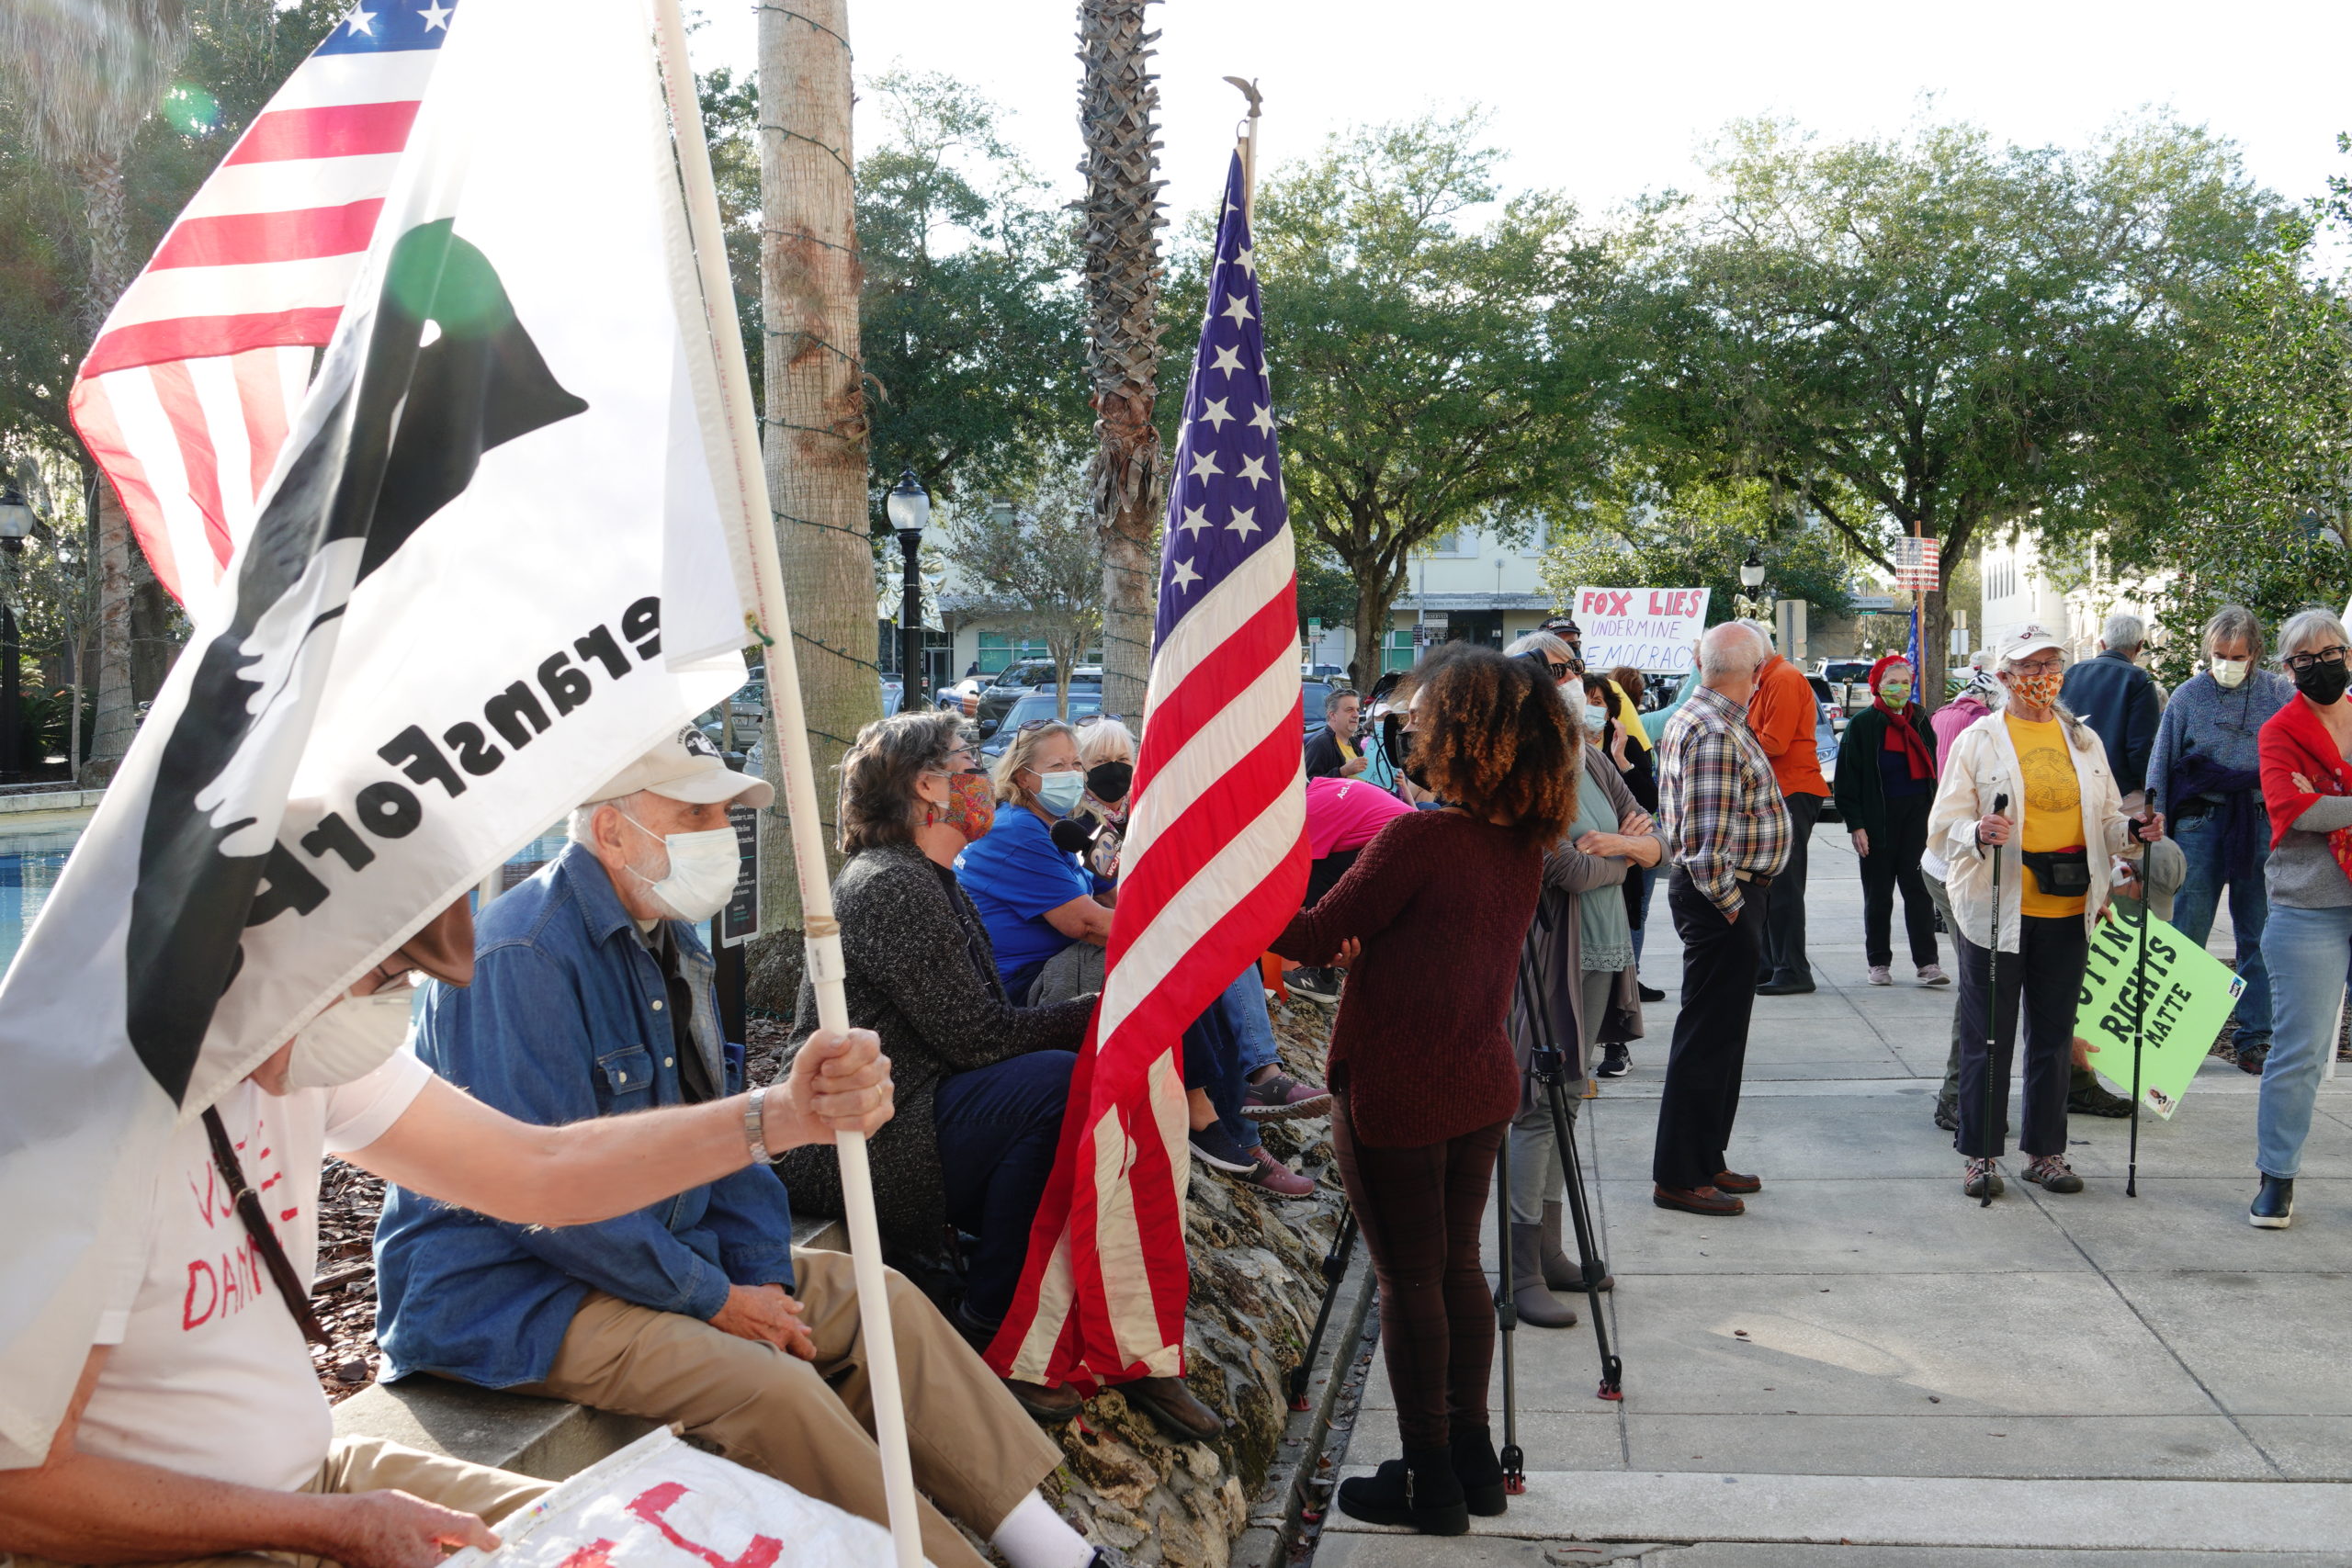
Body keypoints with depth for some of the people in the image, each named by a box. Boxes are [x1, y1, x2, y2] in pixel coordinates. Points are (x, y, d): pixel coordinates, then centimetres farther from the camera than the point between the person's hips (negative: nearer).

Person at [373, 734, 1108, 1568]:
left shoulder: (672, 946, 9)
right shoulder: (521, 956, -22)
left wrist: (764, 1282, -1)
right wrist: (715, 1301, -18)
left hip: (665, 1248, 9)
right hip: (510, 1286, -9)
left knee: (884, 1302, 0)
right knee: (774, 1388, -29)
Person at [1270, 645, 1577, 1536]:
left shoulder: (1419, 839, -22)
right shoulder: (1520, 844, 2)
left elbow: (1314, 939, -14)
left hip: (1395, 1094, -7)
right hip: (1479, 1084, 8)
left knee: (1410, 1281, 4)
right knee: (1458, 1267, 18)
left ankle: (1430, 1479, 14)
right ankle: (1472, 1457, 28)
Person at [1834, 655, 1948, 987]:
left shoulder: (1920, 721, 11)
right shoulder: (1862, 724, -2)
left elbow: (1931, 770, 17)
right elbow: (1848, 778, -4)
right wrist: (1855, 825, -10)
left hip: (1916, 814, 2)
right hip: (1878, 819, -2)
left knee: (1918, 888, -2)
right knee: (1878, 894, 5)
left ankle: (1927, 962, -2)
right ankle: (1879, 962, 14)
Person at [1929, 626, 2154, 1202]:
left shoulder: (2083, 739, 13)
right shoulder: (1978, 739, -1)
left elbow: (2105, 818, 17)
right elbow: (1944, 823, -5)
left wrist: (2135, 833, -5)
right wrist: (1978, 833, -26)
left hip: (2066, 912, 4)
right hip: (1996, 909, -4)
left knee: (2054, 1035, 11)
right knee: (1987, 1036, 1)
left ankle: (2045, 1150, 22)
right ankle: (1980, 1154, 11)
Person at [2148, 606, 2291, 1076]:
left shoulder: (2280, 694, 4)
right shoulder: (2188, 696, 4)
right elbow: (2160, 768, 7)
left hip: (2262, 824, 0)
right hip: (2201, 823, 0)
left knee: (2258, 936, 6)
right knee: (2186, 934, 0)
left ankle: (2256, 1036, 14)